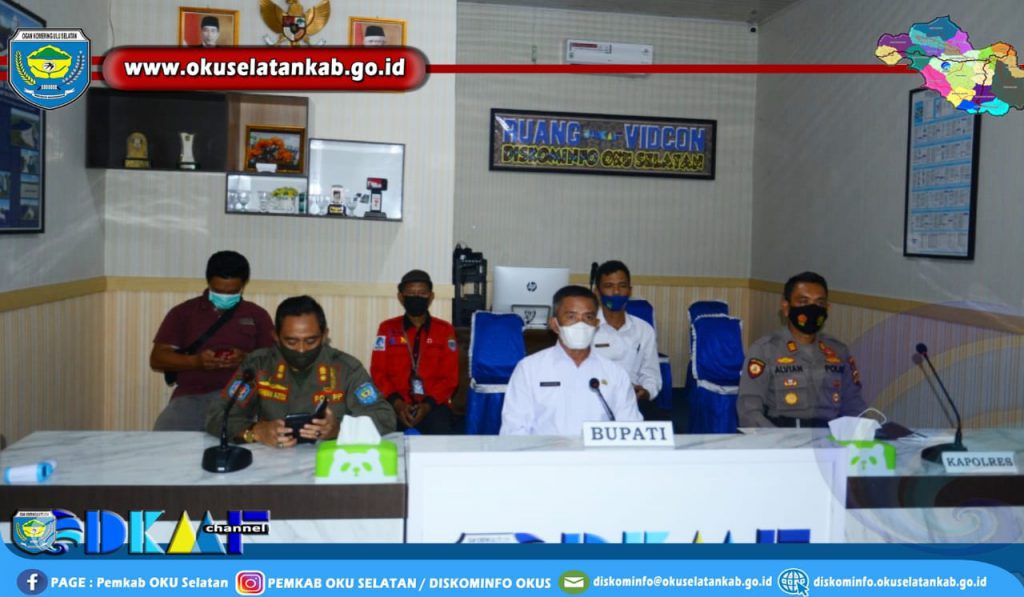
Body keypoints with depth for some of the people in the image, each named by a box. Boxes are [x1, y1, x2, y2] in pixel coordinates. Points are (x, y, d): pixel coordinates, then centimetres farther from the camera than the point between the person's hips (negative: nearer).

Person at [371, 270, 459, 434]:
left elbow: (450, 377, 5)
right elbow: (378, 372, 5)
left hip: (434, 405, 0)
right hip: (396, 405, 0)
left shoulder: (445, 330, 10)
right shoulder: (387, 328, 11)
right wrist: (396, 402, -12)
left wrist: (428, 405, -12)